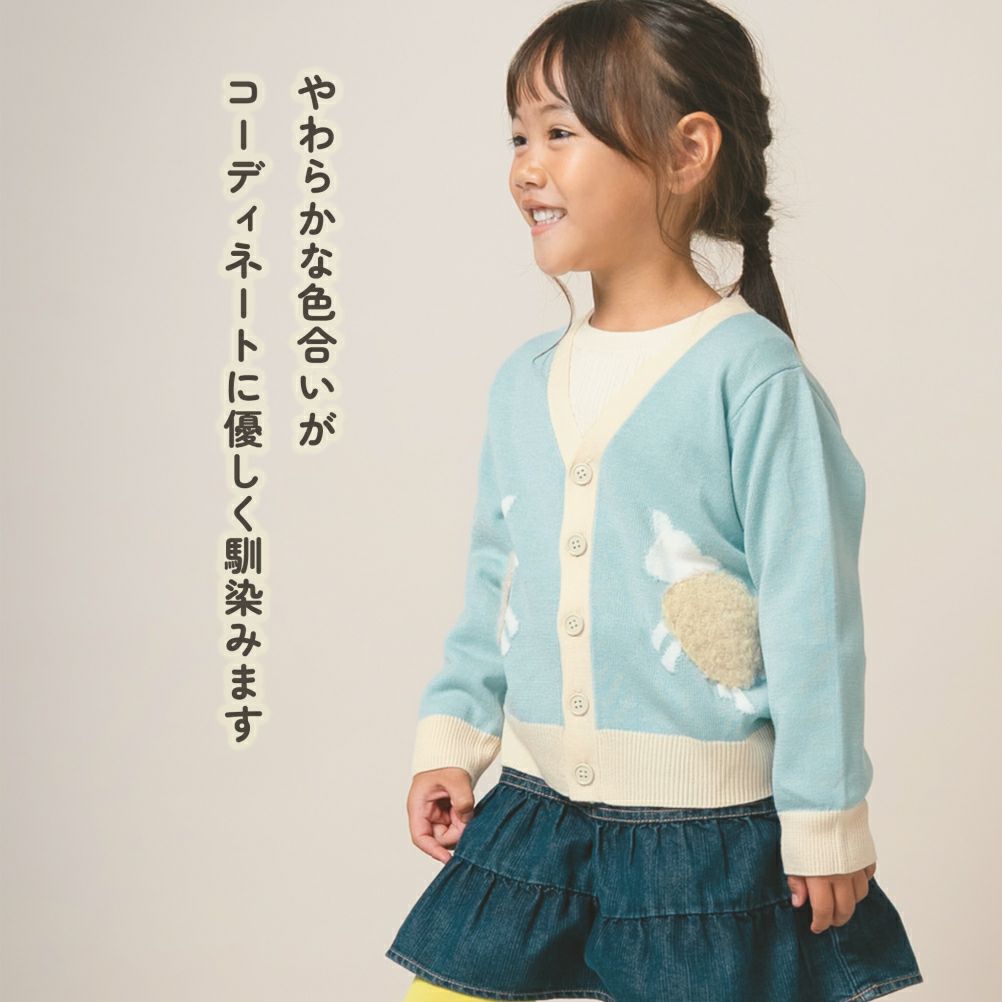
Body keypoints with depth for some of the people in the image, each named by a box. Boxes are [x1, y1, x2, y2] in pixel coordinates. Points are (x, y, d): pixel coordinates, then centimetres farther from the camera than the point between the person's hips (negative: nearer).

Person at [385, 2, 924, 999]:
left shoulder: (752, 374, -14)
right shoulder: (524, 380, 6)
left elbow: (812, 609, -12)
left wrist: (826, 817, -10)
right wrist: (453, 735, 11)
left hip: (711, 833, -6)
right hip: (534, 809, 6)